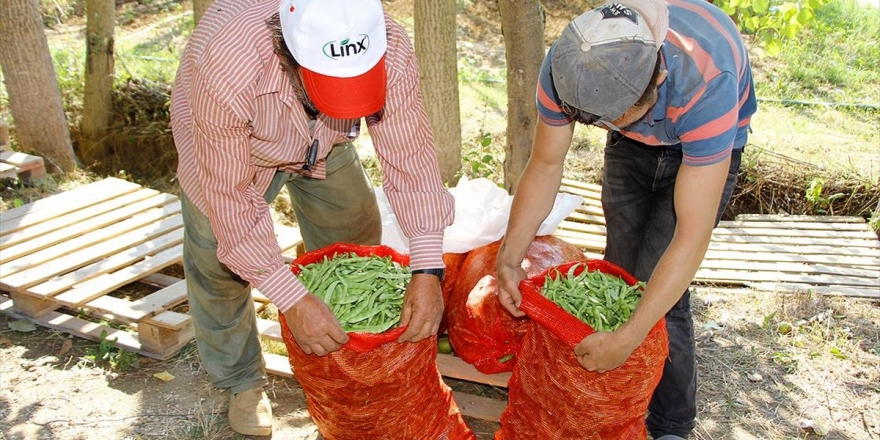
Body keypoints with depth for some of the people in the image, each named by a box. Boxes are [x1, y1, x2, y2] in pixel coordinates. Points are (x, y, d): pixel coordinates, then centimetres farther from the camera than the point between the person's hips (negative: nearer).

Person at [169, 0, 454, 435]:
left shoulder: (389, 48, -37)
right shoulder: (228, 70, -45)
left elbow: (410, 156, -30)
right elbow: (231, 198, -37)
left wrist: (428, 271, -36)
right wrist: (292, 300, -40)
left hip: (323, 141, 3)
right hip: (226, 139, -2)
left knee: (355, 237, 6)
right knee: (217, 260, -3)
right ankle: (242, 383, 23)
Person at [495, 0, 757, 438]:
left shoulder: (707, 86, -43)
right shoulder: (566, 65, -32)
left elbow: (692, 237, -40)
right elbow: (545, 165, -18)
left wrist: (626, 340, -41)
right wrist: (508, 260, -26)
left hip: (701, 143, -3)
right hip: (632, 145, 4)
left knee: (659, 285, -11)